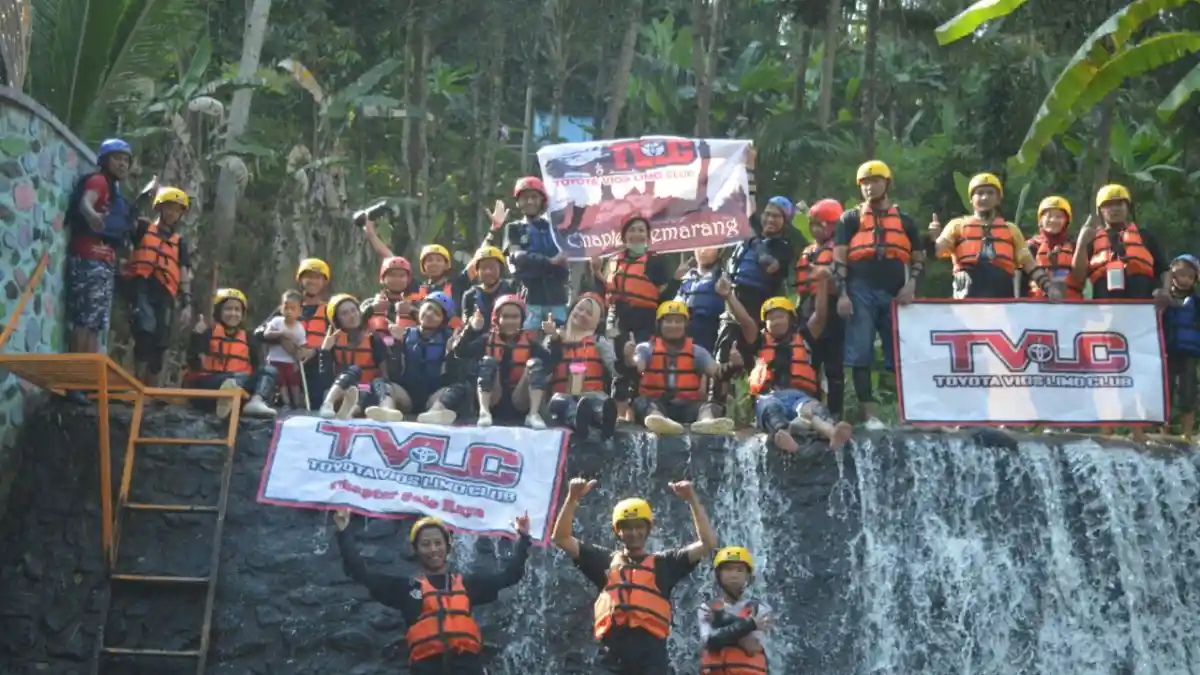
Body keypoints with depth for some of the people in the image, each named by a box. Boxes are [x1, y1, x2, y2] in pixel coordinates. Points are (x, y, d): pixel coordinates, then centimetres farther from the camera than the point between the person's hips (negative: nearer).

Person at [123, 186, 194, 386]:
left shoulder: (180, 243, 24)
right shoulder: (143, 229, 18)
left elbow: (185, 276, 18)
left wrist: (186, 305, 6)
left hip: (164, 294, 4)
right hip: (142, 286, -4)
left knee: (158, 346, 2)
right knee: (146, 331, -27)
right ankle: (138, 386, -22)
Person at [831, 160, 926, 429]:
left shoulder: (904, 221, 18)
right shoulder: (851, 219, 12)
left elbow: (919, 258, 18)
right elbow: (839, 258, 4)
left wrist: (911, 285, -1)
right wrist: (842, 293, -8)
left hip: (895, 295, 2)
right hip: (861, 292, -1)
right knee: (861, 355, -7)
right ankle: (871, 415, -6)